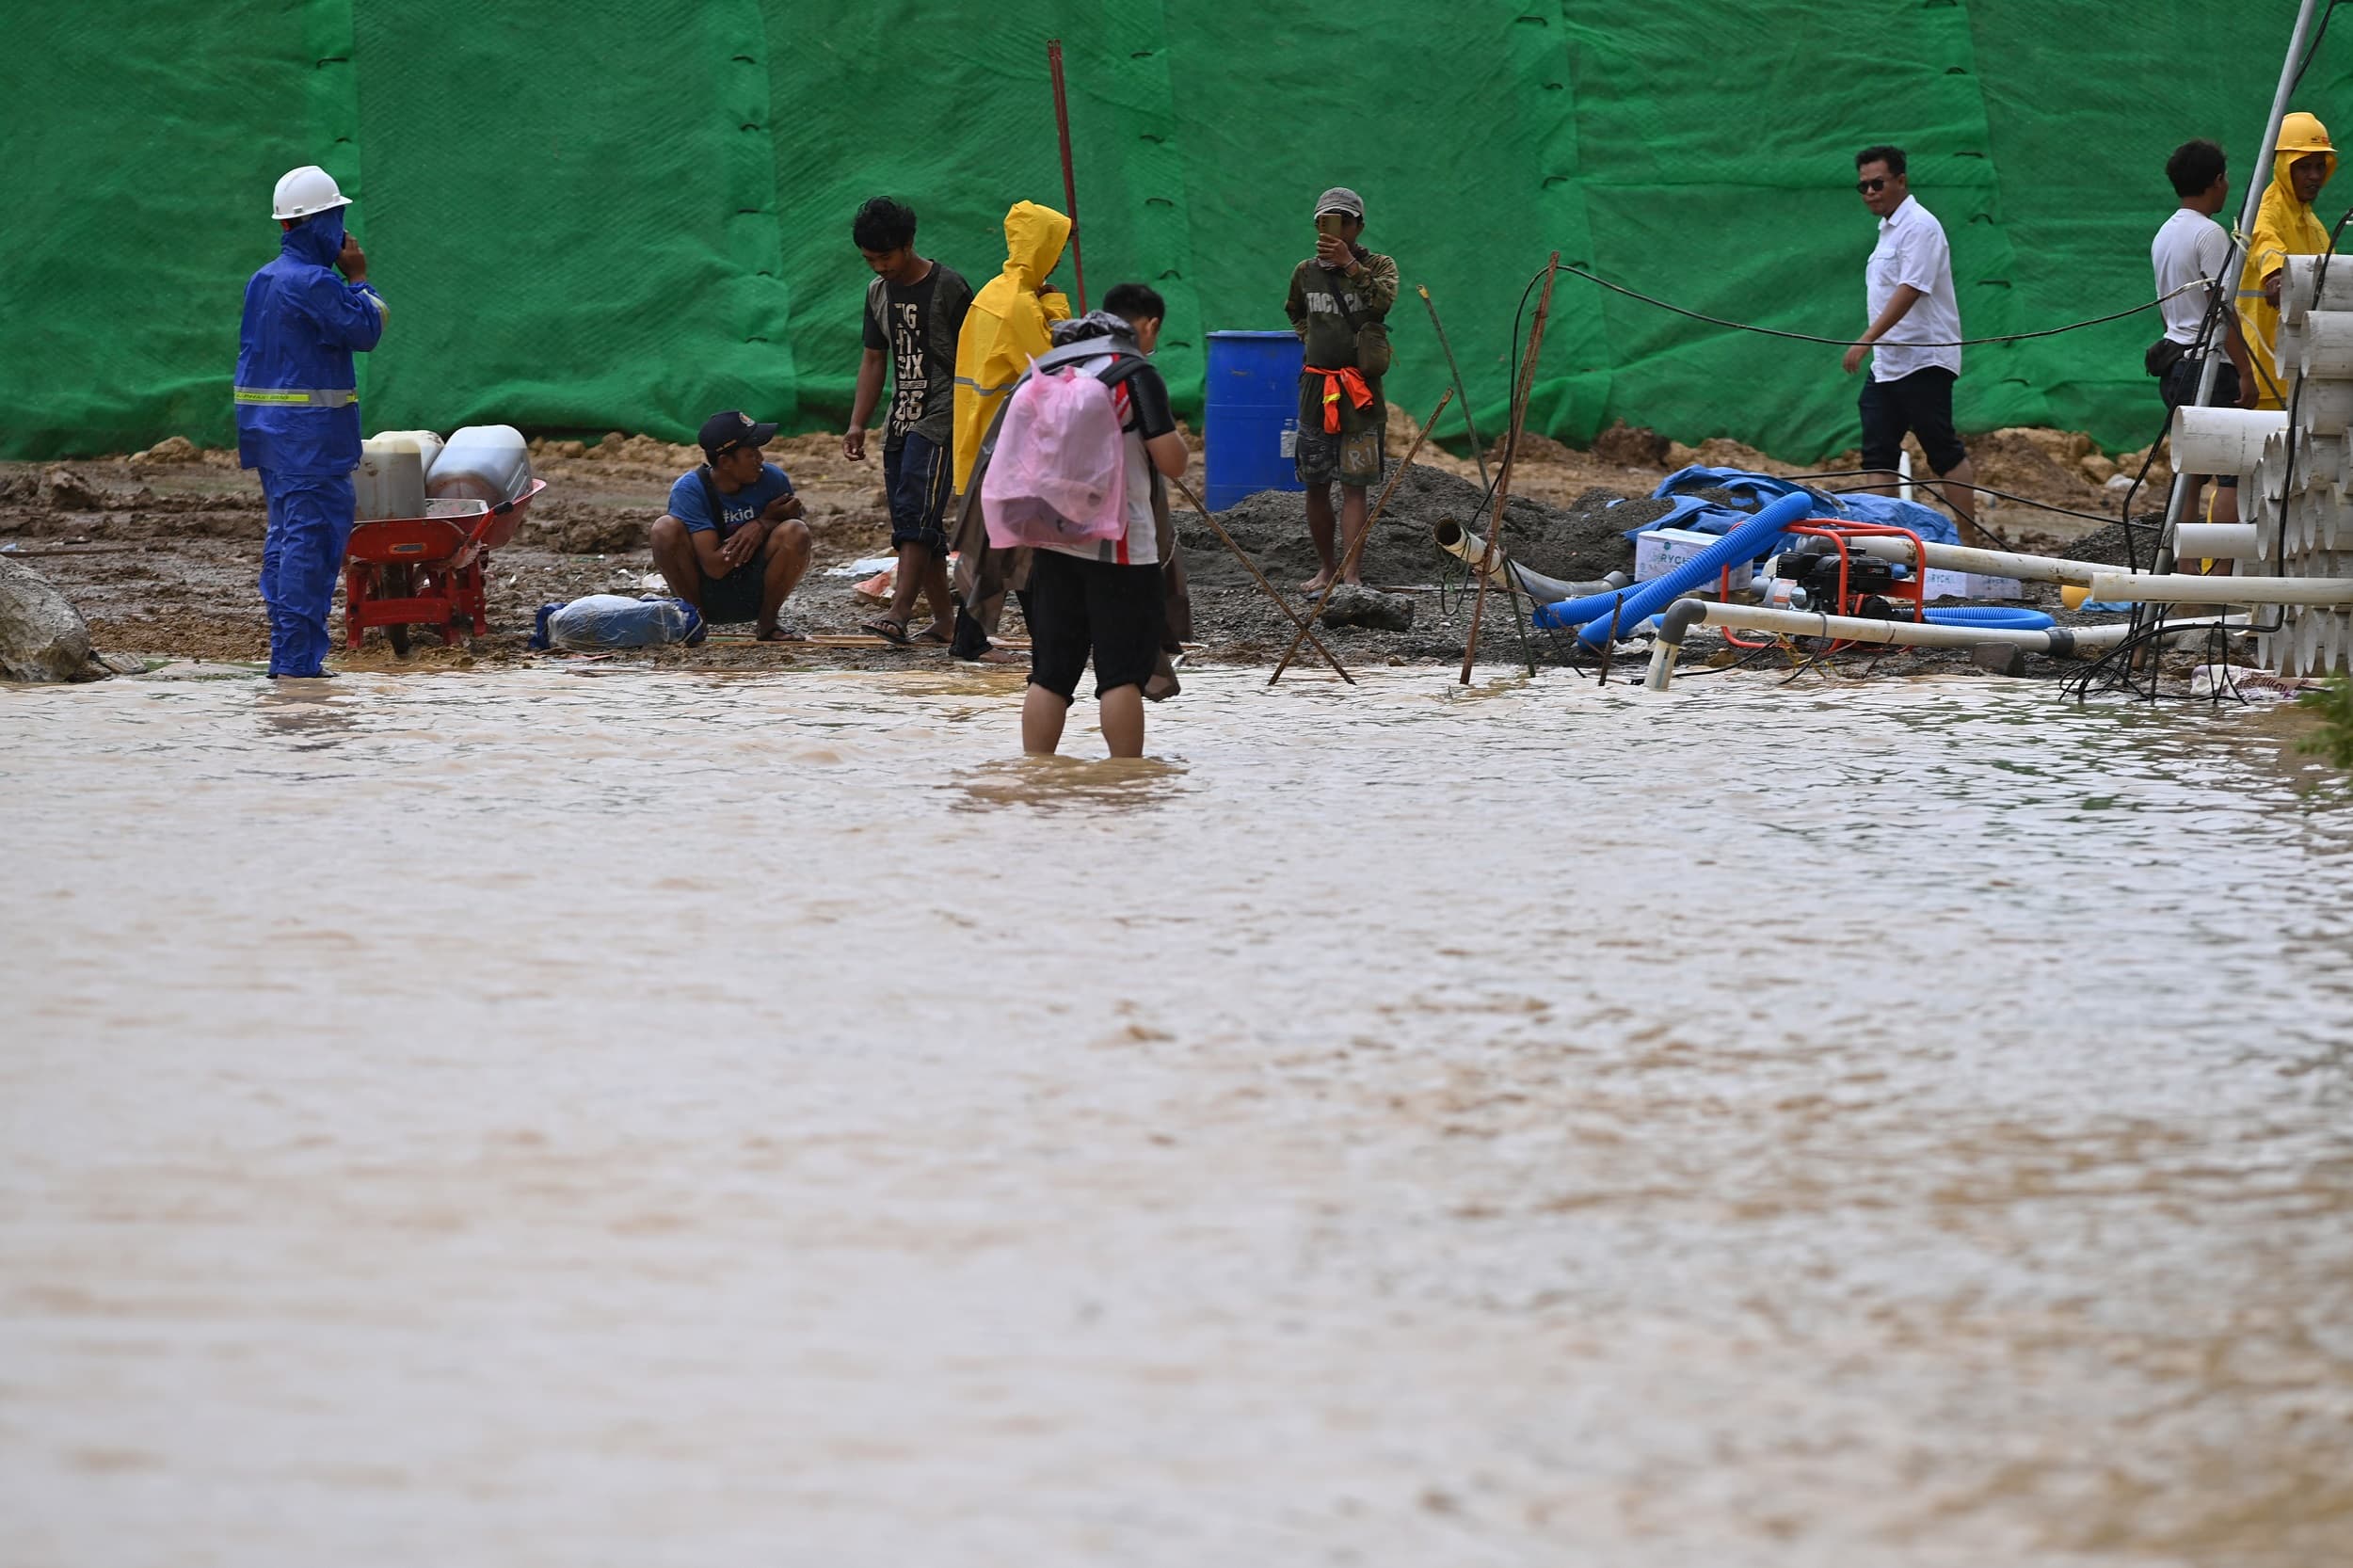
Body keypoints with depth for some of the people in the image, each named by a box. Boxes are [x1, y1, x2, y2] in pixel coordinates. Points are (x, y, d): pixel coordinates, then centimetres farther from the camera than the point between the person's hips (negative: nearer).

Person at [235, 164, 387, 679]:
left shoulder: (262, 280, 13)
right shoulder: (316, 283, -16)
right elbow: (365, 332, -12)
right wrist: (359, 279, 0)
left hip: (267, 422, 9)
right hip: (310, 432, -9)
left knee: (285, 536, 12)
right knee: (313, 537, -8)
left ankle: (287, 653, 14)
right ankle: (297, 657, -12)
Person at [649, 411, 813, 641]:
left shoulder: (773, 479, -8)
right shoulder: (689, 490, -18)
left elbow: (797, 543, 1)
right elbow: (714, 566, -25)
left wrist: (763, 526, -21)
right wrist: (767, 518, -20)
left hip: (755, 595, 2)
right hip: (706, 594, -2)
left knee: (795, 531, -23)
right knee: (666, 528, -26)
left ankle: (767, 622, -4)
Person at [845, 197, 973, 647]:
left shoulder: (948, 287, -8)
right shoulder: (878, 292, 12)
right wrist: (857, 425, 10)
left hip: (939, 419, -8)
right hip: (900, 420, 8)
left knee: (914, 513, -19)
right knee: (914, 523, 6)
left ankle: (899, 613, -28)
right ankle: (944, 620, 11)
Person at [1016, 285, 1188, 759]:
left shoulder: (1043, 370, 11)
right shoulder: (1135, 374, -10)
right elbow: (1173, 462, -11)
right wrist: (1166, 428, 9)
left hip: (1051, 541, 6)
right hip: (1116, 546, -6)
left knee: (1050, 674, 8)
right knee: (1123, 673, -2)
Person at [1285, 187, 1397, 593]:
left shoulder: (1378, 266, -1)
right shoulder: (1305, 273, 9)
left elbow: (1384, 299, -23)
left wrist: (1349, 265, -30)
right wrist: (1312, 340, 14)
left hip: (1359, 391, -4)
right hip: (1316, 390, 4)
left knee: (1353, 485, -8)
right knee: (1316, 485, 7)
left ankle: (1350, 575, -13)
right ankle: (1327, 568, 19)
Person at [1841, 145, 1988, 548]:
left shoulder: (1919, 226, -13)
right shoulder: (1889, 228, 17)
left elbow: (1910, 290, -23)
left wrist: (1867, 339, -27)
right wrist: (1873, 345, 19)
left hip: (1923, 362, -10)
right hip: (1887, 365, 10)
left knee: (1946, 454, -7)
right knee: (1878, 455, 5)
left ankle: (1970, 538, -5)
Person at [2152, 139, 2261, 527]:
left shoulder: (2164, 234, 15)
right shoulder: (2209, 234, -13)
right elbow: (2222, 310, -17)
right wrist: (2245, 371, -16)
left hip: (2175, 361, 9)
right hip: (2209, 365, -9)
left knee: (2190, 475, 10)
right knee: (2231, 475, -9)